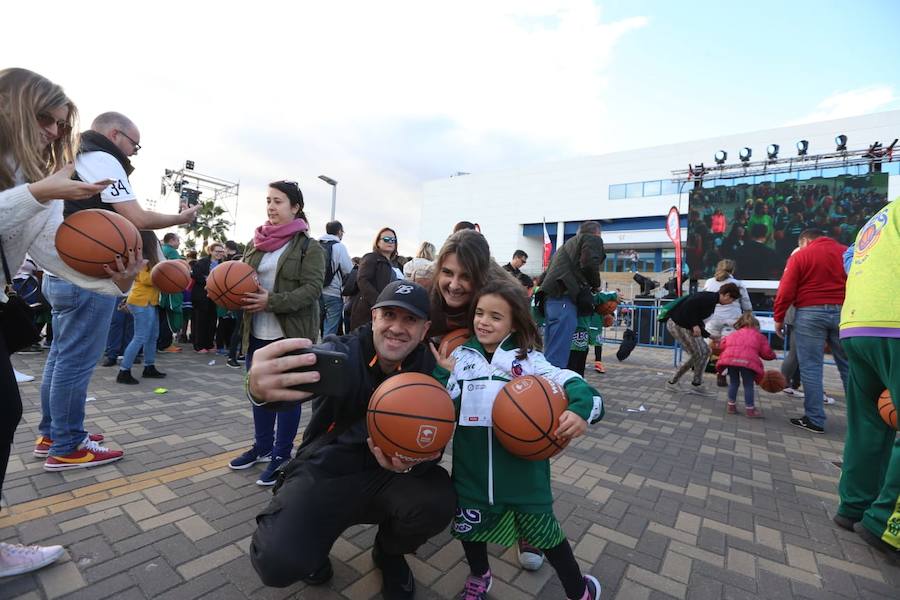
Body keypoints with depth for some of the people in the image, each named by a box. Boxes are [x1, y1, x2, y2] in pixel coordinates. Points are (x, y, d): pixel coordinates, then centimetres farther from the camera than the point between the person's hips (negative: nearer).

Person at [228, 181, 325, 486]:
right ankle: (262, 446, 37)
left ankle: (281, 455, 22)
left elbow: (312, 288, -16)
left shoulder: (309, 247, -7)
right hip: (258, 333, 6)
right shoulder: (256, 243, 11)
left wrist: (272, 301, -25)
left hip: (291, 334, -6)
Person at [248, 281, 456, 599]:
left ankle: (389, 554, 11)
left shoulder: (429, 368, -7)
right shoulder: (343, 352, -15)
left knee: (437, 501, -26)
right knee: (278, 561, -25)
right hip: (323, 471, -2)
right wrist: (261, 388, -60)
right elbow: (301, 374, -36)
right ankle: (314, 543, 16)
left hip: (386, 474, 2)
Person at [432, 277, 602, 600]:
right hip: (472, 463, 3)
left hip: (520, 462, -2)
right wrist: (442, 373, -14)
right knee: (468, 523, 20)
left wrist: (581, 409, -33)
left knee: (542, 527, 12)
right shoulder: (460, 357, 1)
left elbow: (569, 382, -15)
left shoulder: (528, 358, -5)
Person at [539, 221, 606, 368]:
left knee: (549, 355, 8)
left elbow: (547, 272, 29)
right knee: (557, 358, -15)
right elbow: (590, 264, -7)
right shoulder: (592, 239, 12)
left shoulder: (569, 243, 35)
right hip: (564, 298, -8)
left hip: (552, 297, 8)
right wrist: (596, 285, 10)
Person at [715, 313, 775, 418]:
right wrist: (772, 356, 40)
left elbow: (722, 344, 22)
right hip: (748, 360, -2)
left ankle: (731, 406, 26)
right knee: (748, 385, 11)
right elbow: (766, 353, 18)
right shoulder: (759, 336, 26)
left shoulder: (734, 334, 32)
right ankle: (750, 409, 19)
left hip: (730, 357, 3)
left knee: (733, 382, 19)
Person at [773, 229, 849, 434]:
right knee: (848, 367, 12)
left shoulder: (800, 256, 0)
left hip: (810, 313, -4)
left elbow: (786, 291, -6)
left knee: (811, 367, 0)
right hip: (844, 313, 4)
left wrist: (779, 318, 1)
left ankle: (814, 419, 2)